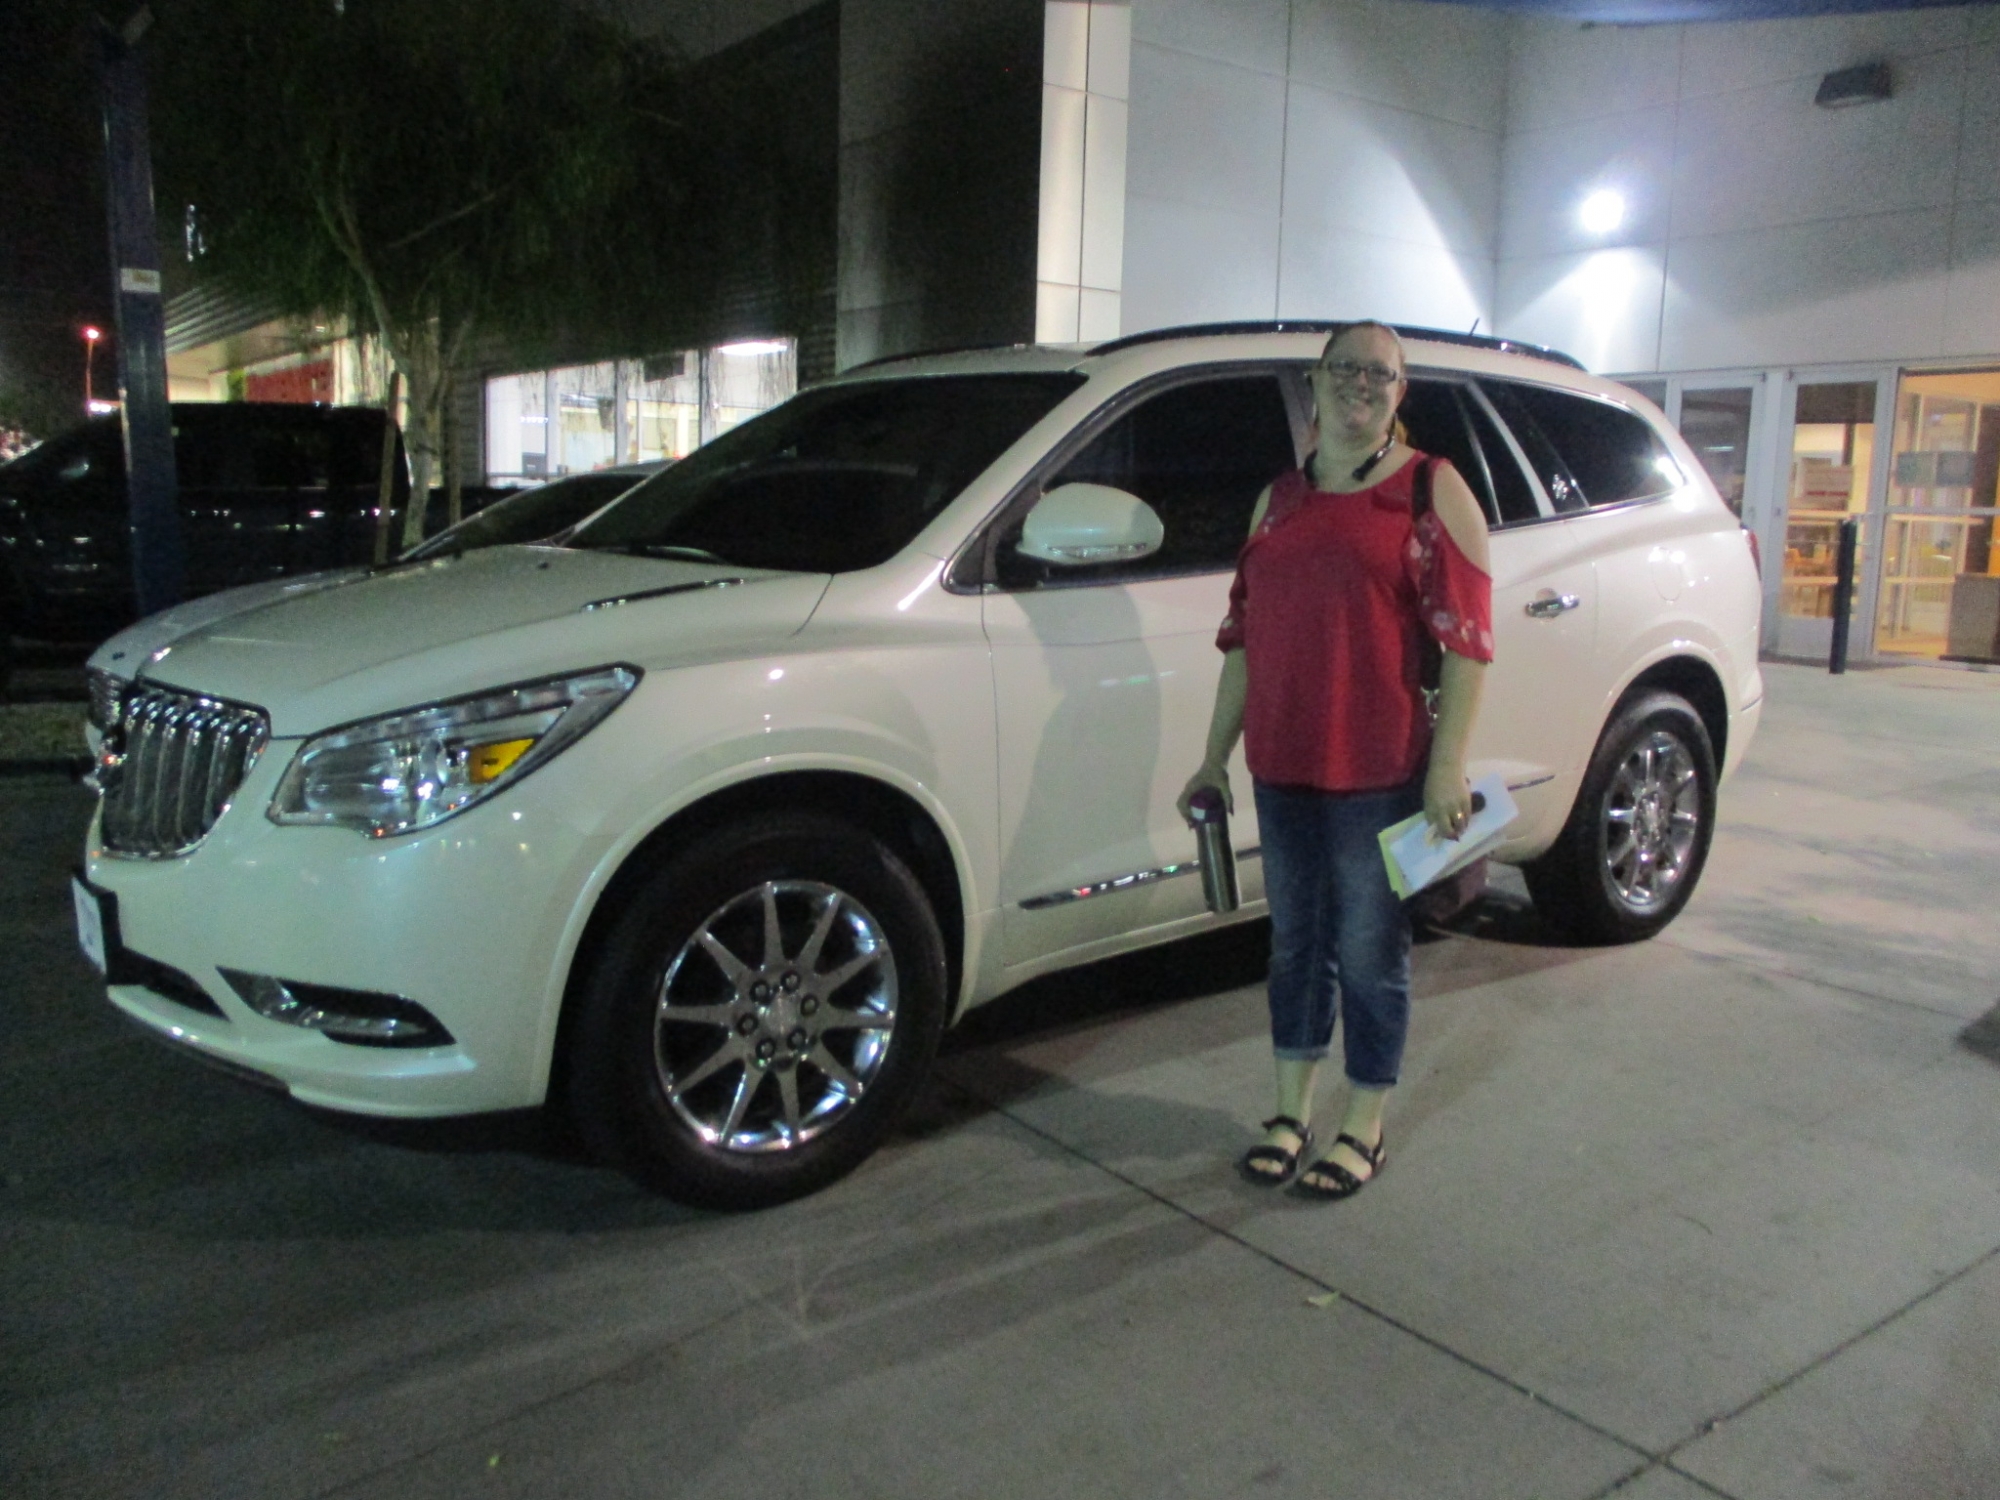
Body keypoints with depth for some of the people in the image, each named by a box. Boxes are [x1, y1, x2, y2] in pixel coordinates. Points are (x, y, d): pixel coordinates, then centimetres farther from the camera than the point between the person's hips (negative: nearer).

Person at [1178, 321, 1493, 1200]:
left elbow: (1467, 635, -9)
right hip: (1282, 766, 5)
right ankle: (1291, 1115, 27)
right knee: (1295, 942, 14)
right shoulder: (1278, 500, 13)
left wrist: (1448, 764, -16)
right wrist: (1215, 757, 13)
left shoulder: (1431, 491, -2)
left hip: (1379, 771, -5)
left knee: (1370, 951, 5)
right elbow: (1243, 636, 15)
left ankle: (1364, 1131, 21)